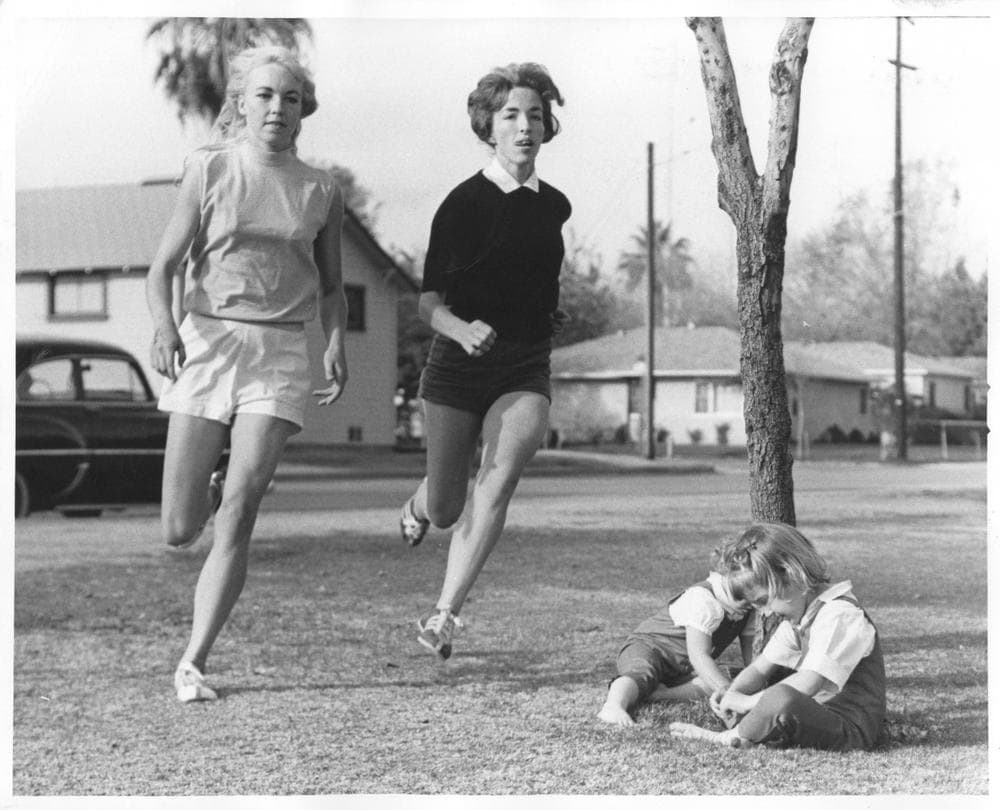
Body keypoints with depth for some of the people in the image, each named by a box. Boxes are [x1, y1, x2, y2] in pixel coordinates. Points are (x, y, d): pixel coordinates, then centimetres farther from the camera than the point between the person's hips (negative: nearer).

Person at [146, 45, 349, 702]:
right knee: (179, 531, 0)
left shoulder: (322, 192, 8)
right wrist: (164, 327, -18)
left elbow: (332, 286, 19)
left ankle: (193, 664, -3)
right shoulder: (210, 169, 3)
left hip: (280, 355, 1)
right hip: (206, 341, 0)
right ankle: (208, 492, 37)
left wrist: (337, 342, 0)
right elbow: (164, 267, 1)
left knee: (237, 518, -11)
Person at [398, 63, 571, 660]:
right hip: (458, 365, -2)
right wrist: (462, 328, -28)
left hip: (526, 370, 2)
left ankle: (444, 614, -17)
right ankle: (419, 505, 45)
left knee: (502, 473, -23)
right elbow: (429, 300, -10)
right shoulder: (464, 202, -7)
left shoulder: (554, 206, 6)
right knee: (447, 509, 5)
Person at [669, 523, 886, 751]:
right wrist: (732, 694, -9)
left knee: (781, 698, -36)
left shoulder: (839, 614, -20)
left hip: (852, 729, -10)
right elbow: (760, 668, 11)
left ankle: (733, 738, -11)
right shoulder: (799, 617, 13)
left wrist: (746, 702, -22)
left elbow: (808, 683, -29)